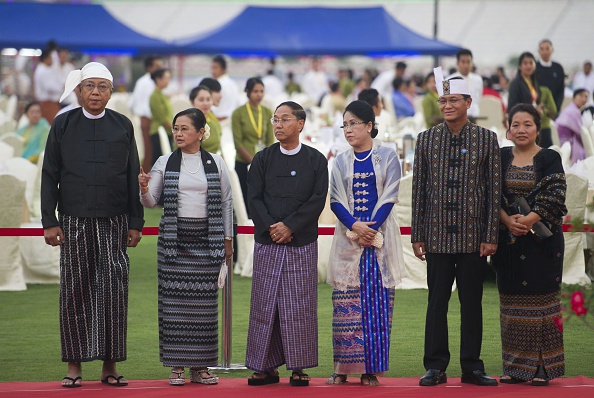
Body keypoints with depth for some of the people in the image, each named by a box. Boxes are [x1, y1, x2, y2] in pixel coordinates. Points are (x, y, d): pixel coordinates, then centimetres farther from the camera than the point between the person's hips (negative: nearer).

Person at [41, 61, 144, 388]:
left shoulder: (123, 126, 7)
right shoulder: (63, 124, 5)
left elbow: (133, 177, 9)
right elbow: (49, 175, 5)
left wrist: (135, 223, 4)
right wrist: (49, 222, -3)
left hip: (114, 223, 0)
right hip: (74, 222, 0)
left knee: (114, 292, -2)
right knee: (75, 291, 1)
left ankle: (109, 365, 5)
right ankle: (74, 365, 7)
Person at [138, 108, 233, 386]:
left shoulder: (216, 163, 5)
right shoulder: (165, 163, 5)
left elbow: (226, 203, 10)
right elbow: (151, 202, 5)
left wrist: (227, 239, 8)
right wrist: (144, 189, -17)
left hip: (207, 238, 0)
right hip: (173, 238, 0)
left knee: (204, 301, 0)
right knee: (174, 300, -2)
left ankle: (200, 366, 7)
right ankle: (176, 366, 4)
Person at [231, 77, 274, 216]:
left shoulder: (267, 112, 8)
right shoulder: (238, 113, -3)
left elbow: (270, 140, 8)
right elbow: (238, 142, -6)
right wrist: (254, 161, -12)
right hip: (243, 164, -3)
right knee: (246, 202, -2)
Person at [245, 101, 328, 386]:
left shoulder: (315, 160, 4)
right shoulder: (263, 159, 8)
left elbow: (317, 200, -3)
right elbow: (254, 198, 3)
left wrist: (289, 226, -13)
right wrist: (271, 228, -11)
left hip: (302, 243, -1)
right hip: (267, 244, 1)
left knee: (299, 306, -1)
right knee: (265, 304, 1)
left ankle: (299, 367, 5)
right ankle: (266, 366, 7)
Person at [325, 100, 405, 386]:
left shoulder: (387, 157, 4)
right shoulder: (341, 162, 11)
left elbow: (389, 197, -2)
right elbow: (336, 200, 4)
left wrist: (371, 228, -13)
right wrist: (354, 226, -13)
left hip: (380, 237, -2)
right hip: (347, 238, 2)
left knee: (377, 302, -4)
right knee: (345, 304, -2)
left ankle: (370, 369, 0)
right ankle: (343, 367, 1)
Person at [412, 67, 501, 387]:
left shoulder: (487, 139, 2)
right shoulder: (426, 139, 5)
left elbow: (494, 190, 1)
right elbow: (418, 190, 6)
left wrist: (491, 236, -4)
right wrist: (417, 236, 2)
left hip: (473, 237, -1)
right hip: (438, 237, 1)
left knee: (472, 303, 5)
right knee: (437, 303, 4)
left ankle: (472, 367, 12)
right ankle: (435, 367, 10)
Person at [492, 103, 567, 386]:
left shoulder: (550, 159, 0)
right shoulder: (500, 158, 8)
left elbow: (554, 198, -9)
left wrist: (528, 220, -19)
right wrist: (508, 220, -13)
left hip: (542, 240, -3)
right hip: (509, 242, 3)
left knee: (541, 300, -3)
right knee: (512, 303, 5)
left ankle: (543, 366, 0)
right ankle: (516, 366, 10)